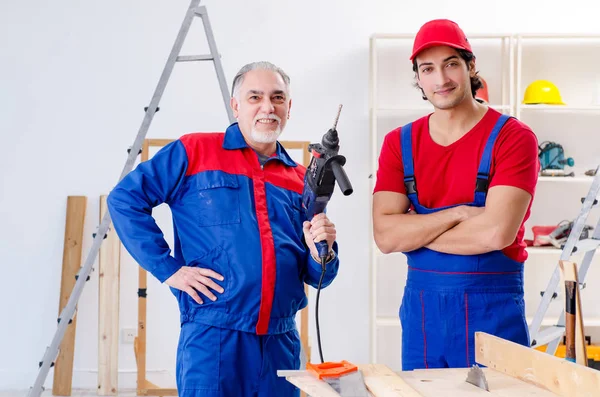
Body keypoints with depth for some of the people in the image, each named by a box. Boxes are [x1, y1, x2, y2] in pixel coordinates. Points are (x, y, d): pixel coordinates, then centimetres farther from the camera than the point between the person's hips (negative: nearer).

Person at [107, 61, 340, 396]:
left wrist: (321, 252, -8)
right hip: (213, 338, -4)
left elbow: (316, 277, 15)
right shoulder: (194, 152, 2)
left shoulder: (302, 180, 13)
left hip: (281, 342, 4)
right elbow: (124, 199, -2)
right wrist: (166, 267, -8)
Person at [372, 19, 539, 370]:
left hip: (493, 306, -3)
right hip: (421, 306, 4)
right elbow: (385, 236, -7)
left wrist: (413, 230, -9)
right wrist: (458, 213, -16)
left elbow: (497, 232, -20)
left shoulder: (513, 137, -7)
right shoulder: (399, 143, 4)